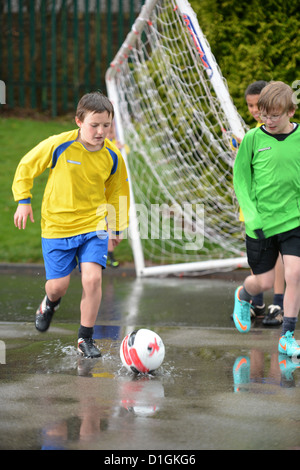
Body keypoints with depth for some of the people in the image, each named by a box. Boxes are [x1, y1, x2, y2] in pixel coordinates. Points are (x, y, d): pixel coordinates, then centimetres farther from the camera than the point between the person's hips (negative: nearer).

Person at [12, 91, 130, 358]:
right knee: (58, 285, 0)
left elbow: (117, 191, 13)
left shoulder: (112, 156, -5)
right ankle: (51, 303, 41)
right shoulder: (58, 146, -15)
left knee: (92, 278, -16)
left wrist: (118, 227, 17)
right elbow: (26, 167, 1)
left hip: (94, 225, 1)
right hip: (57, 225, -1)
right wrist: (23, 200, -5)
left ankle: (86, 339, 2)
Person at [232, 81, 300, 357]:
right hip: (262, 223, 0)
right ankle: (243, 296, 43)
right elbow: (240, 179, 0)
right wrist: (252, 213, -10)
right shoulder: (253, 139, -4)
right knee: (264, 281, 7)